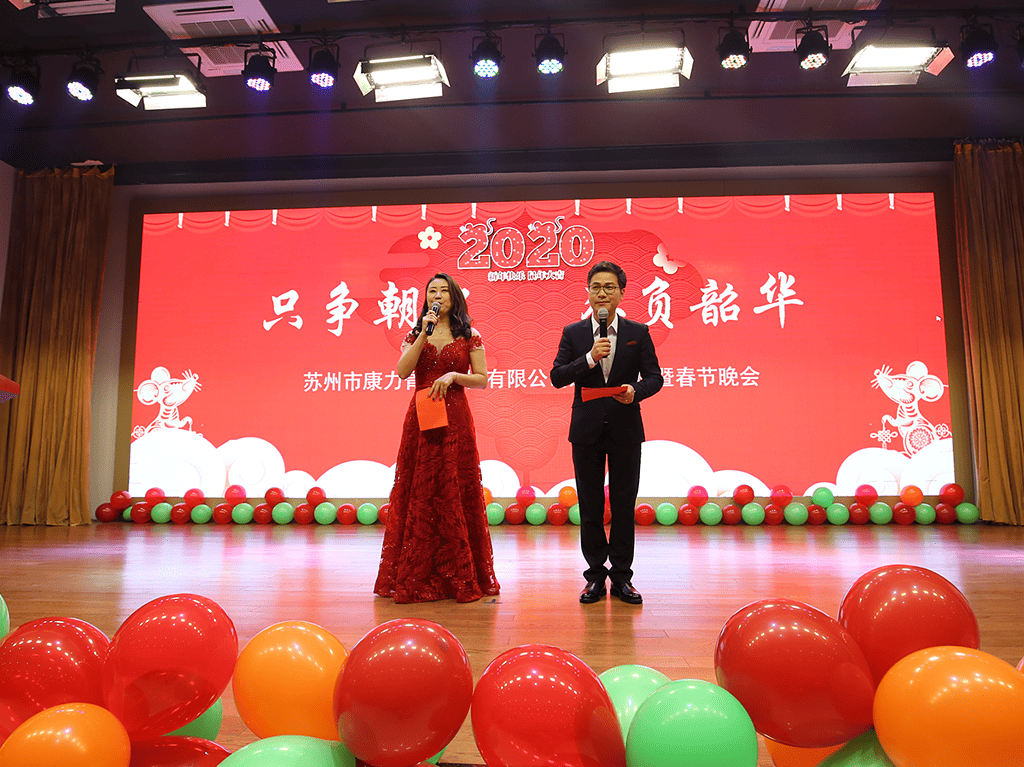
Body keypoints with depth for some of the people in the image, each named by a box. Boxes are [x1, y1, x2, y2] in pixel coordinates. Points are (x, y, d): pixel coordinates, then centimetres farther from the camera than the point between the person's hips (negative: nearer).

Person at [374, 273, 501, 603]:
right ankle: (417, 577, 13)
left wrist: (453, 376, -13)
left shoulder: (469, 336, 7)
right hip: (421, 418, 2)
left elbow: (482, 379, 3)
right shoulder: (415, 334, 11)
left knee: (454, 491, 0)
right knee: (419, 492, 2)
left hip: (454, 418, -1)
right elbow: (403, 371, -5)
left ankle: (460, 577, 12)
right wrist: (424, 333, -8)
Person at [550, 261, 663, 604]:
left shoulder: (638, 332, 4)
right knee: (590, 507, 7)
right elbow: (557, 377, -4)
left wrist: (636, 390, -18)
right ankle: (595, 575, 19)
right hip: (587, 431, 0)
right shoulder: (573, 333, 4)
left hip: (625, 430, 0)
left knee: (624, 506, 5)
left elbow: (654, 376, 3)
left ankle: (621, 576, 18)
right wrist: (589, 359, -18)